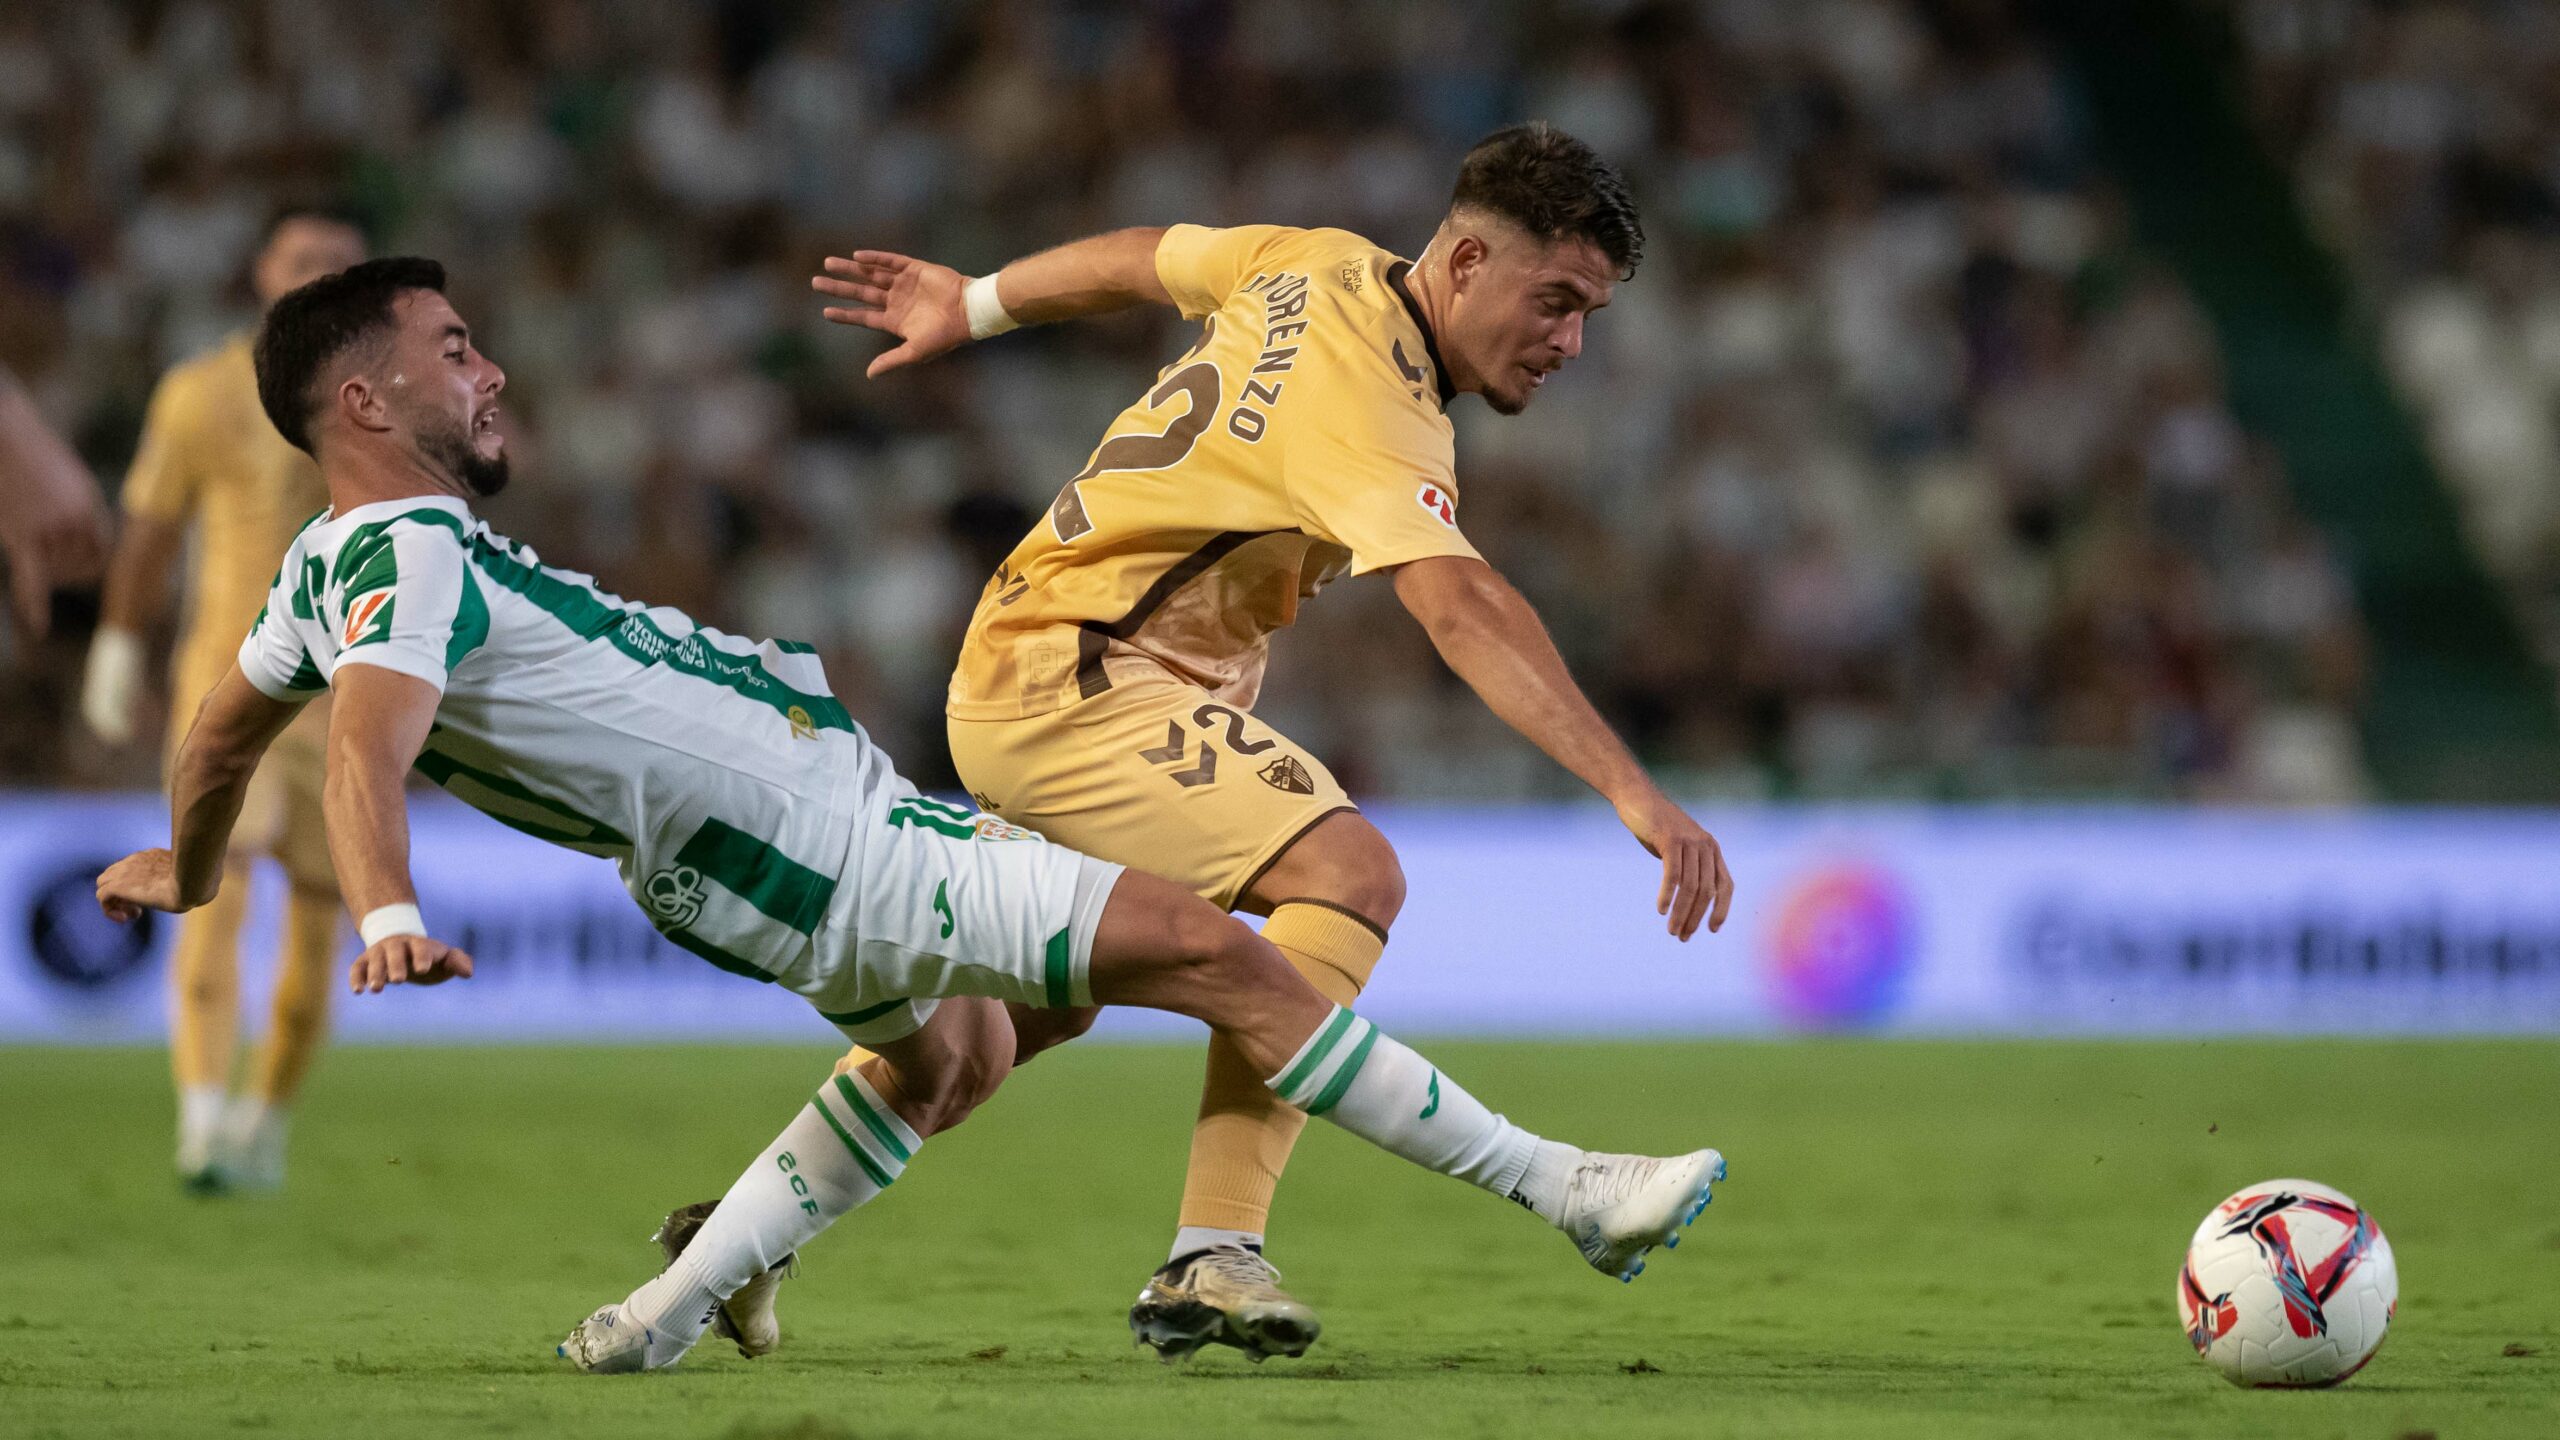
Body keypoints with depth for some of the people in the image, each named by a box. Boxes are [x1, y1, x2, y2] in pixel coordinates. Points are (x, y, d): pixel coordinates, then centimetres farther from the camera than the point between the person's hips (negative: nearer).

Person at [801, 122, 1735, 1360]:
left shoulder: (1328, 269, 3)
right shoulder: (1370, 401, -26)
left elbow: (1144, 260, 20)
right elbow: (1458, 607, -41)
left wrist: (973, 305, 37)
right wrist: (1633, 793, -49)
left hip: (1020, 678, 11)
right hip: (1079, 685, -11)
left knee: (1052, 1000, 25)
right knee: (1347, 874, -26)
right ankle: (1213, 1252, -31)